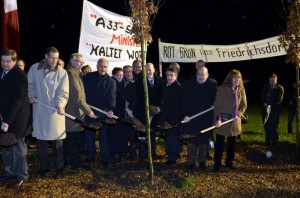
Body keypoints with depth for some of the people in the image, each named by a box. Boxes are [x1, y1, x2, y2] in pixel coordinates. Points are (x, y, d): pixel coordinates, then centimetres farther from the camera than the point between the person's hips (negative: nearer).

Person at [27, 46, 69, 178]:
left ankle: (59, 168, 16)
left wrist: (60, 105, -25)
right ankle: (44, 167, 25)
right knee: (41, 139, 10)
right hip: (39, 110, 2)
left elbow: (63, 92, -9)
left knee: (57, 140, 2)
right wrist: (31, 95, -2)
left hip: (55, 111, -2)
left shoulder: (62, 72, -4)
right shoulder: (34, 68, 4)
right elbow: (29, 84, 15)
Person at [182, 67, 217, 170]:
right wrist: (186, 114, -15)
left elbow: (215, 101, -4)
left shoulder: (213, 84, -3)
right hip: (191, 118, 0)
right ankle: (191, 162, 19)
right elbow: (186, 101, -6)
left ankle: (202, 162, 25)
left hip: (206, 119, 0)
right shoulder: (190, 84, -3)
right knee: (191, 141, 7)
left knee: (203, 141, 11)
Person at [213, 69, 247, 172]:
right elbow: (217, 104, -12)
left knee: (232, 142, 14)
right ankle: (217, 163, 13)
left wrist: (238, 115, -8)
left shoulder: (241, 89, 2)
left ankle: (229, 162, 29)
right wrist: (218, 118, -19)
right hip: (223, 119, -4)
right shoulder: (222, 88, -11)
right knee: (219, 142, 3)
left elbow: (244, 105, 7)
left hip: (235, 120, 4)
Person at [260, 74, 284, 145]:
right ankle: (267, 140, 15)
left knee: (274, 126, 0)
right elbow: (262, 96, 11)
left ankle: (274, 141, 10)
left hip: (275, 109, -3)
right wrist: (265, 103, -8)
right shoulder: (265, 87, 11)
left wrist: (270, 105, -18)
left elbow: (279, 100, -8)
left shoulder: (280, 88, -1)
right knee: (266, 126, 5)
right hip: (266, 109, 3)